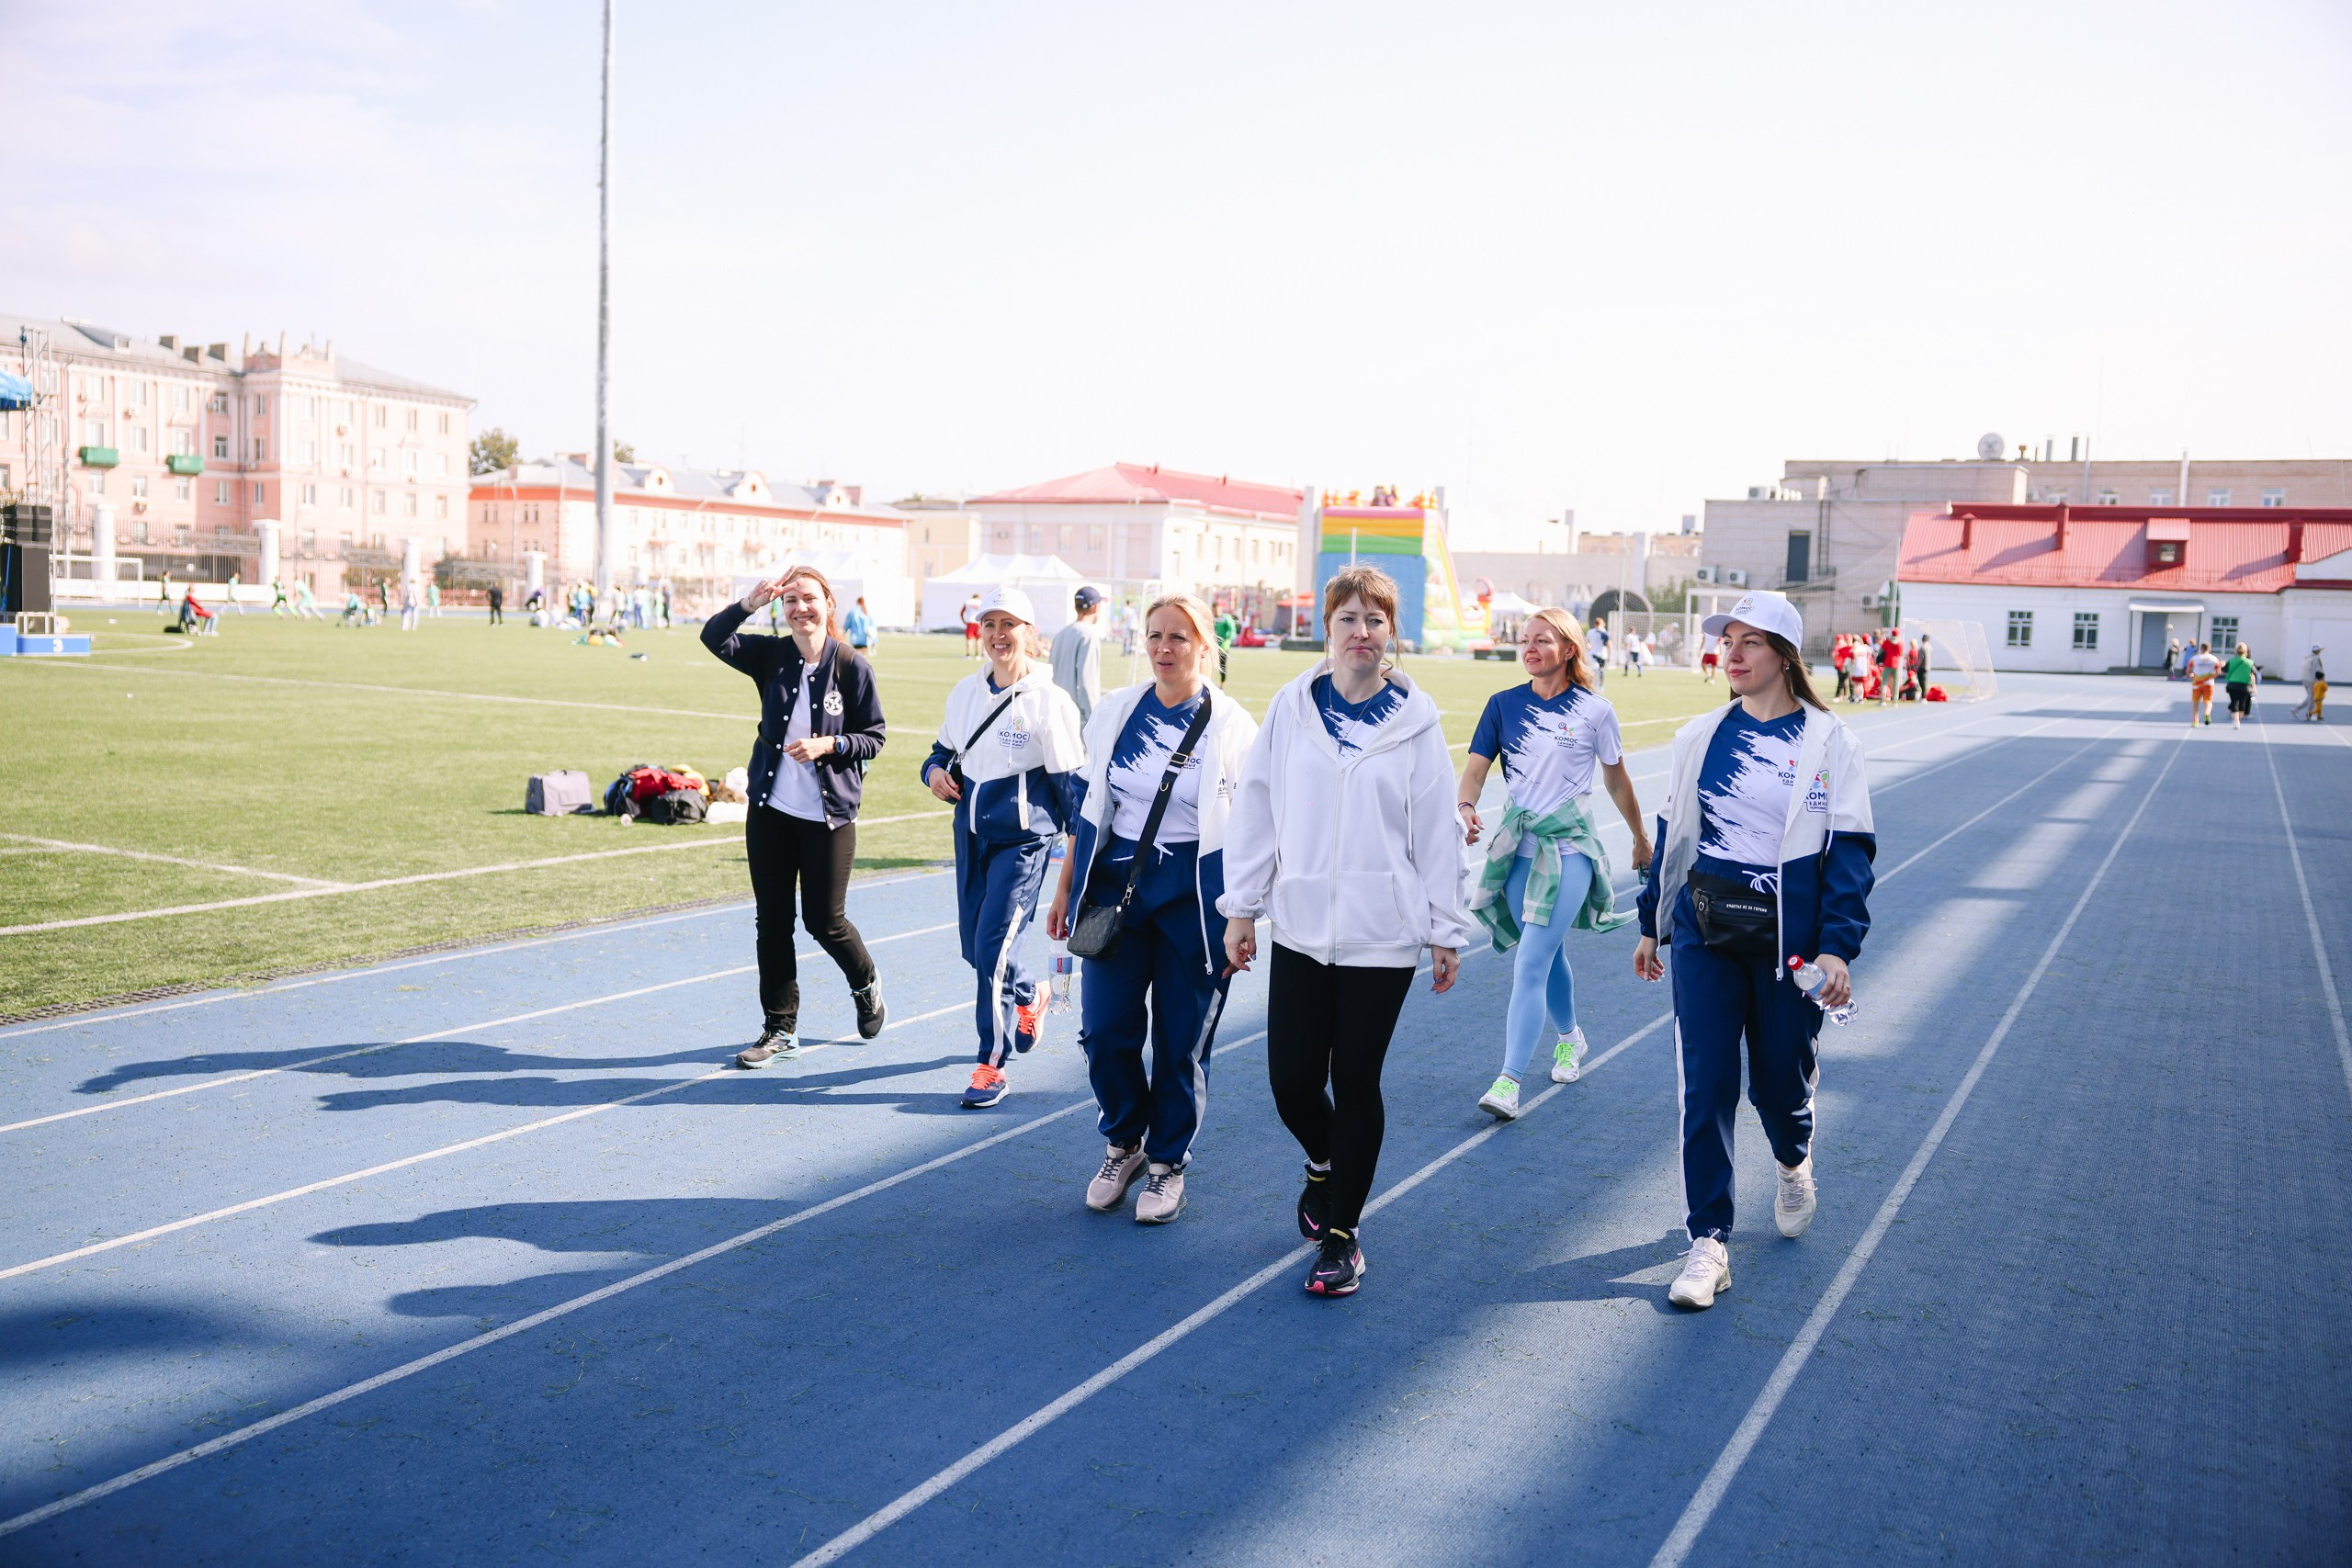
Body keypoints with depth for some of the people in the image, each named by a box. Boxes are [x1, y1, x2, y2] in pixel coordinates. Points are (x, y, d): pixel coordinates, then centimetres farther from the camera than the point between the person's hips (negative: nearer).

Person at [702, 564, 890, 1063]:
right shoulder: (770, 655, 3)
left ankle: (866, 986, 36)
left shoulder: (851, 665, -6)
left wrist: (828, 745, -18)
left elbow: (874, 737, -3)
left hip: (829, 813, -3)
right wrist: (751, 601, -23)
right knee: (772, 921, 6)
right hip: (770, 808, 3)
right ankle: (780, 1030, 18)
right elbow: (714, 637, -10)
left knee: (824, 920, 5)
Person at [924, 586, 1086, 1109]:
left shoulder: (1049, 700, -11)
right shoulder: (965, 691, 6)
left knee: (994, 946, -10)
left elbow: (1070, 779, -8)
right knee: (973, 944, 14)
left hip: (1024, 836, -6)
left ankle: (992, 1064, 2)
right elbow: (946, 748, 20)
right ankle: (1030, 997, 45)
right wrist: (935, 771, -3)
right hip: (971, 831, 6)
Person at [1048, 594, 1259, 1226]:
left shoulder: (1233, 726, -4)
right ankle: (1124, 1145, 25)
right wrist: (1066, 888, 11)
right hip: (1115, 885, 3)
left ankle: (1168, 1162, 25)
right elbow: (1090, 807, 12)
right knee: (1104, 1029, 0)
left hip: (1194, 895, -3)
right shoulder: (1115, 711, 5)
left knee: (1181, 1042, 4)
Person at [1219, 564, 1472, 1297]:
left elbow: (1438, 832, 1)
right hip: (1300, 930, 2)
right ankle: (1323, 1162, 38)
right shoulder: (1291, 708, 2)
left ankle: (1342, 1234, 20)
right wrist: (1242, 907, 4)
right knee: (1291, 1080, 3)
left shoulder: (1415, 720, -1)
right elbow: (1256, 810, 6)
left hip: (1382, 935, -2)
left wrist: (1446, 932, 2)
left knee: (1356, 1083, 3)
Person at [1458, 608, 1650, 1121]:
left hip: (1569, 847, -4)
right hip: (1517, 845, 4)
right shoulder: (1503, 705, 2)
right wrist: (1466, 807, -26)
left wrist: (1641, 839, 19)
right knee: (1548, 954, 19)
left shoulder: (1594, 711, -3)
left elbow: (1617, 778, 9)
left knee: (1531, 963, -13)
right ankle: (1568, 1035, 46)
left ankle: (1509, 1083, -12)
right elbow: (1475, 767, -4)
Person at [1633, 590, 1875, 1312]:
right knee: (1704, 1086, -3)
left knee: (1781, 1079, 10)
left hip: (1789, 940, -2)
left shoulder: (1828, 741, -3)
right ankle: (1708, 1240, 5)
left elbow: (1850, 849, -5)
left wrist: (1838, 946, -12)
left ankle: (1794, 1162, 45)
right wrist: (1652, 921, 15)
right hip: (1704, 935, 2)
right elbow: (1672, 833, 14)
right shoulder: (1699, 737, 6)